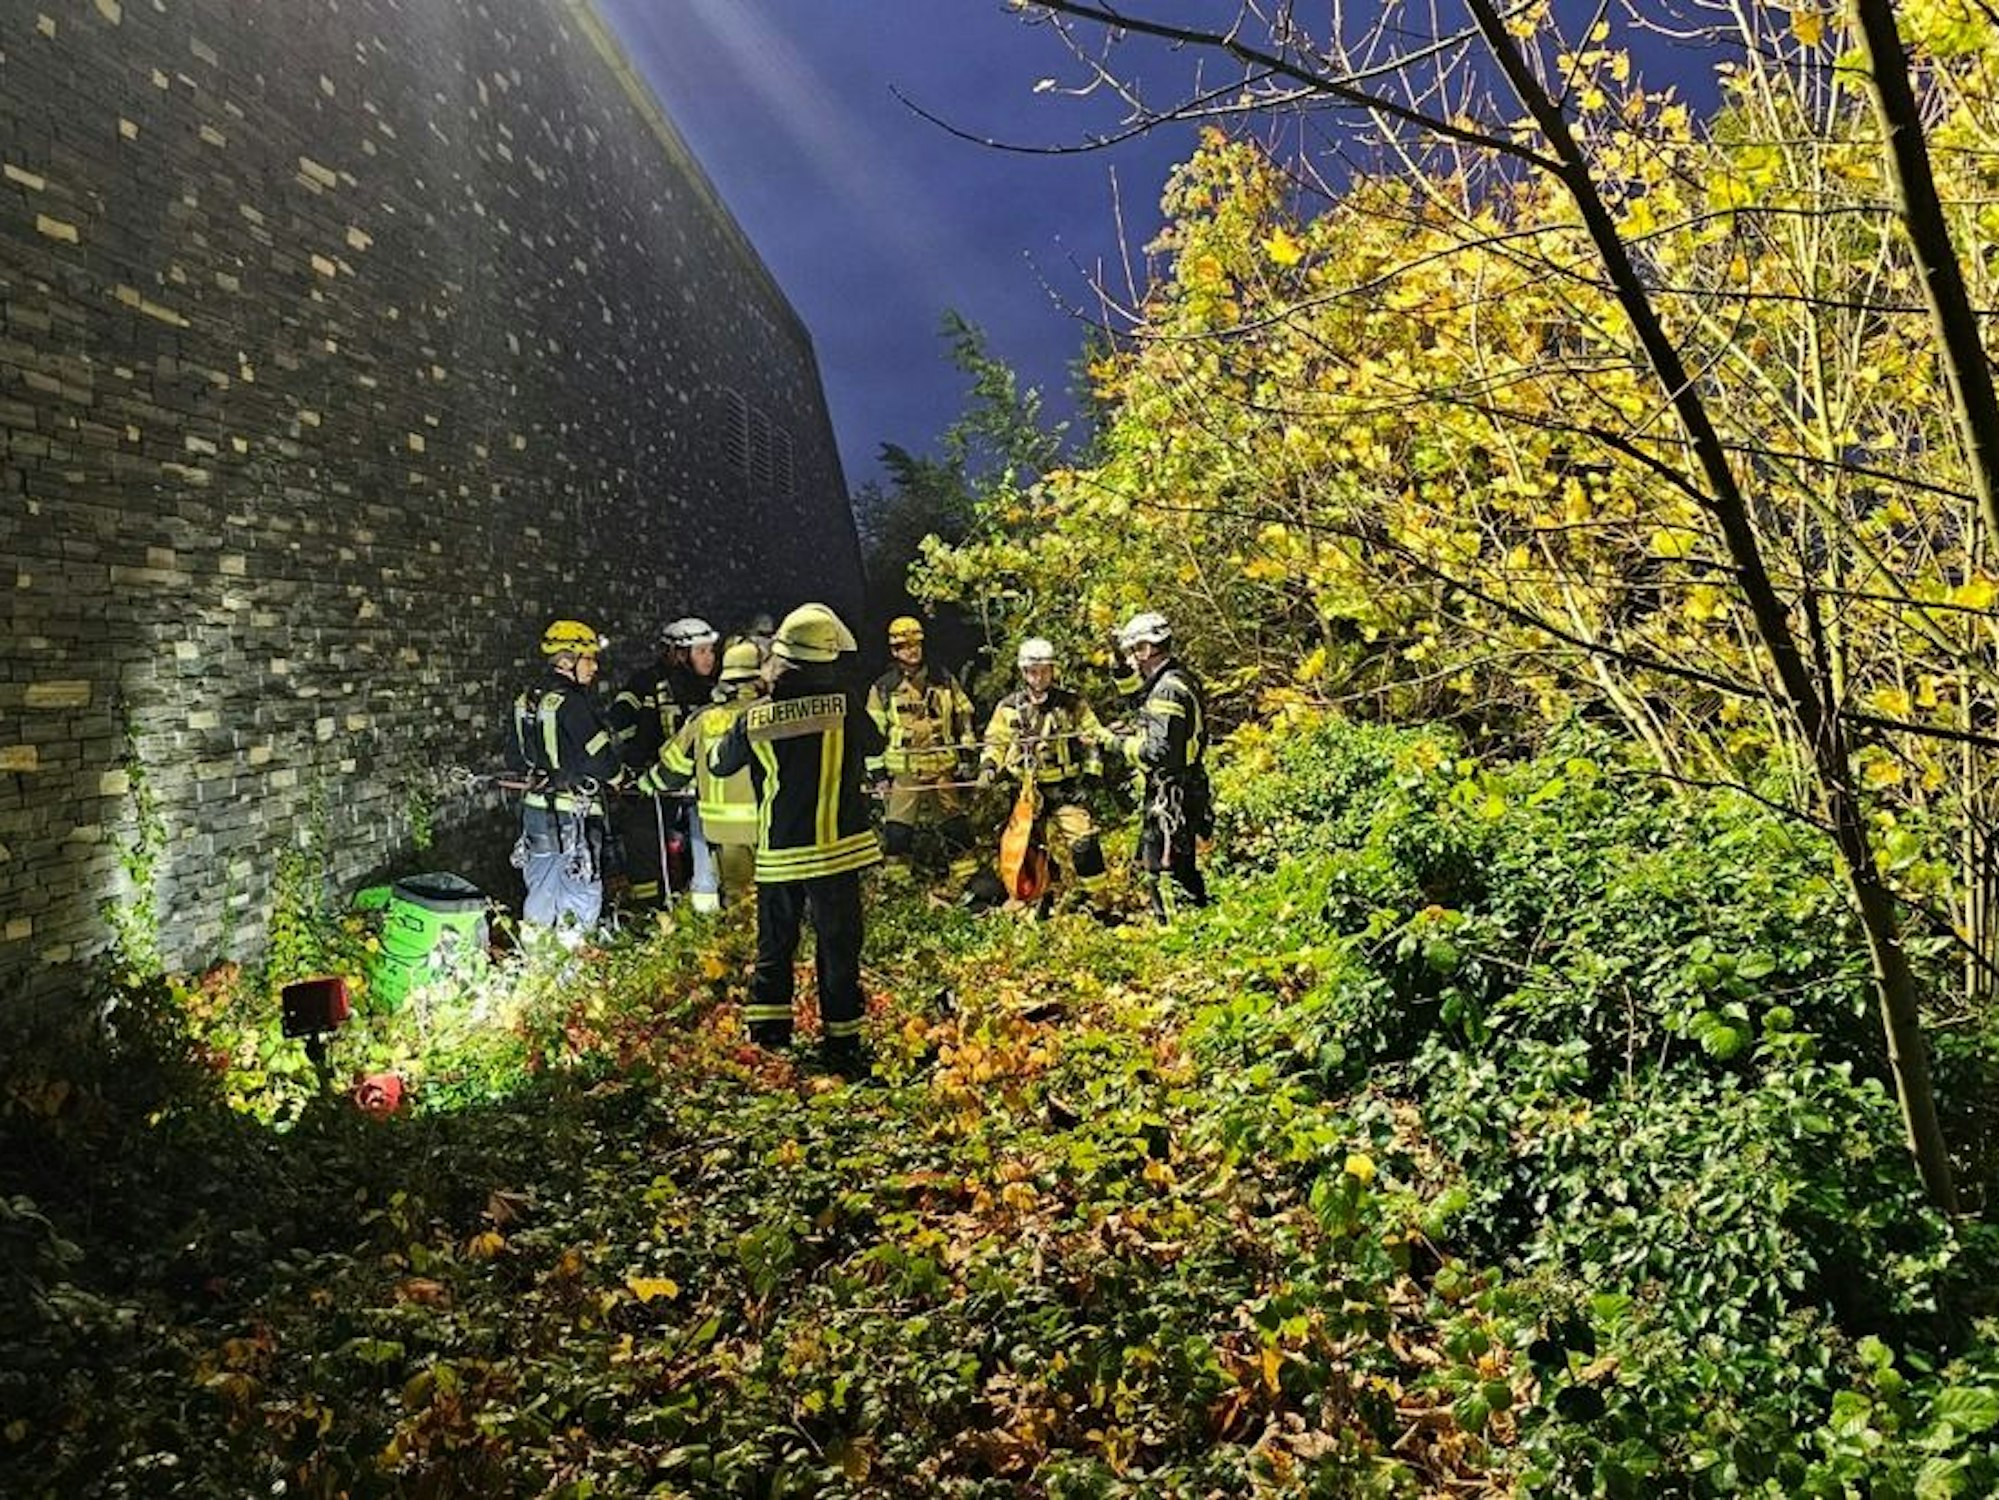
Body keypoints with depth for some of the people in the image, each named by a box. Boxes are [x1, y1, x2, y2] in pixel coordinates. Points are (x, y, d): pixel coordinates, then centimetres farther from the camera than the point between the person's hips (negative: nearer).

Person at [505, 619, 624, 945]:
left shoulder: (526, 701, 8)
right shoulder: (572, 702, -17)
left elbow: (514, 759, 16)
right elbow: (600, 762, -19)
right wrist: (620, 775, 0)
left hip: (536, 808, 9)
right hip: (572, 812, -8)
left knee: (540, 891, 17)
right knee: (582, 897, 0)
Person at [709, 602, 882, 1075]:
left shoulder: (753, 720, -6)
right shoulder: (843, 707, -11)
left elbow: (719, 764, 11)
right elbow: (871, 737, 9)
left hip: (778, 854, 2)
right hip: (834, 847, -2)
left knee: (774, 948, 16)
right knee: (838, 949, 7)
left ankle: (766, 1041, 20)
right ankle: (842, 1048, 14)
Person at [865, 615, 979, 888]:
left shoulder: (945, 681, 8)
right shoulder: (882, 688, 3)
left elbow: (963, 720, 13)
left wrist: (966, 758, 8)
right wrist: (877, 773, -1)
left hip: (944, 767, 2)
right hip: (902, 771, -2)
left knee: (956, 827, 6)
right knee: (897, 831, -3)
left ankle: (968, 879, 16)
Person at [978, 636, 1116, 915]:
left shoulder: (1072, 703, 1)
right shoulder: (1009, 707, 5)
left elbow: (1093, 736, 6)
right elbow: (995, 742, 12)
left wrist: (1092, 771, -6)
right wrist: (988, 767, -6)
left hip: (1066, 788, -2)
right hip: (1026, 789, 2)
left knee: (1083, 841, -14)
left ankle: (1098, 902, -3)